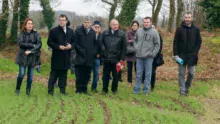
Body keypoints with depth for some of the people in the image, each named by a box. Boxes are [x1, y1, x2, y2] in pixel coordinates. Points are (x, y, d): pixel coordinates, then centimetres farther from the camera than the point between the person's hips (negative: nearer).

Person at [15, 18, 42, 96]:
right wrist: (32, 45, -16)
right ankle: (17, 89, 13)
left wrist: (30, 51, -17)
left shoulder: (36, 34, 2)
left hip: (33, 57, 1)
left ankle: (28, 91, 16)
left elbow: (39, 44, -8)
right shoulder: (22, 34, 1)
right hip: (23, 56, -1)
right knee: (21, 74, -6)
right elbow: (20, 43, -13)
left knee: (30, 75, 2)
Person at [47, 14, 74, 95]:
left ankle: (62, 90, 15)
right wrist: (58, 47, -15)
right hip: (56, 56, -4)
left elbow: (74, 42, 15)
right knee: (54, 74, -2)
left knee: (64, 74, 8)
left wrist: (71, 46, -7)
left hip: (66, 57, 4)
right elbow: (49, 42, -3)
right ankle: (50, 90, 3)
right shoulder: (54, 31, -2)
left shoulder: (70, 31, 10)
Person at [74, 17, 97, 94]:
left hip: (89, 58, 3)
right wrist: (82, 51, -11)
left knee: (87, 75, 6)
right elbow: (76, 44, -4)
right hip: (80, 57, -3)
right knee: (79, 75, -2)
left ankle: (84, 89, 14)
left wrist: (94, 52, 0)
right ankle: (78, 90, 5)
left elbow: (95, 44, 16)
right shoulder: (78, 31, 0)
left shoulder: (93, 32, 11)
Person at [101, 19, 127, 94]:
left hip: (116, 58, -1)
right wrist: (103, 50, -4)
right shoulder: (105, 33, 5)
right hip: (106, 58, 1)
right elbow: (101, 43, 11)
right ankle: (104, 89, 16)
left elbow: (124, 47, -1)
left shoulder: (122, 34, 0)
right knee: (106, 75, 7)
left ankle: (114, 89, 19)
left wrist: (122, 58, -5)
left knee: (115, 75, 6)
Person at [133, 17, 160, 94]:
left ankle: (146, 90, 7)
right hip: (139, 56, 3)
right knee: (138, 74, 8)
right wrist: (136, 48, 6)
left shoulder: (154, 32, -3)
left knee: (148, 74, 0)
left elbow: (157, 44, -1)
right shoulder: (139, 31, 8)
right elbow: (135, 40, 20)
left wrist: (153, 53, -8)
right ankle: (136, 90, 14)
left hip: (149, 57, -3)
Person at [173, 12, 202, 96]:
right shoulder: (179, 29, -1)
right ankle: (182, 90, 7)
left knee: (191, 73, 3)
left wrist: (195, 52, -4)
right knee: (181, 73, 2)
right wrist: (175, 54, -8)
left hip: (192, 56, 1)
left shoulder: (196, 29, 3)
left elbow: (199, 42, 7)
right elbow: (175, 42, -1)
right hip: (182, 55, -1)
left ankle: (187, 87, 23)